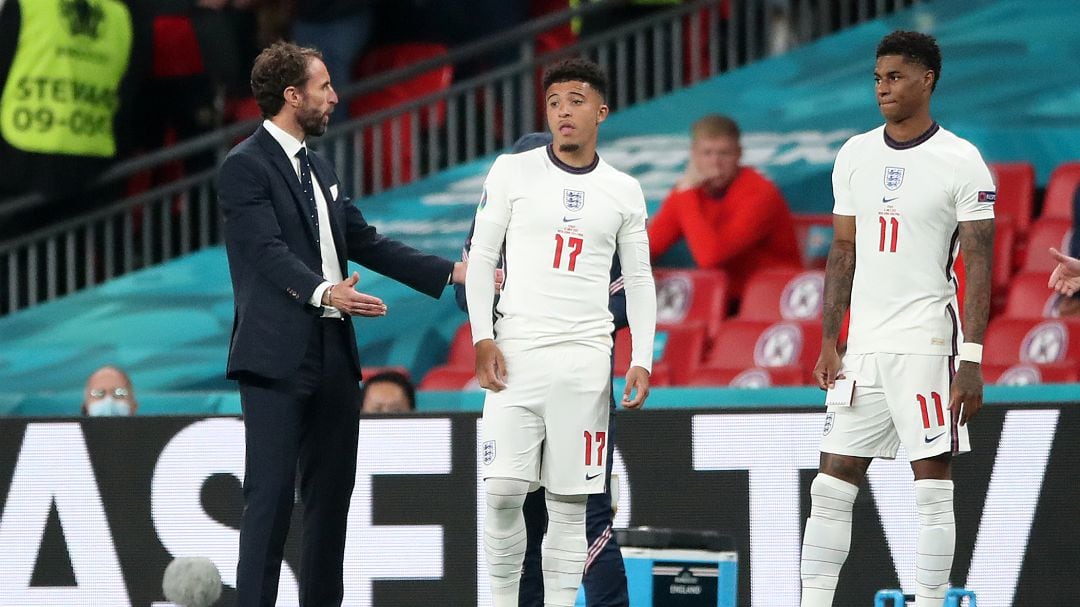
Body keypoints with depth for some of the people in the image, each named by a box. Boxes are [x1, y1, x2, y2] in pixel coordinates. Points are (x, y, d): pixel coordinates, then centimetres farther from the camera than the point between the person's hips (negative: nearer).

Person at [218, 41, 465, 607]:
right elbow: (269, 251, -19)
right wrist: (324, 292, -35)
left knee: (331, 496, 9)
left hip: (333, 358, 9)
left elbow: (366, 242, 21)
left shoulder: (318, 168, 20)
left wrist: (450, 272, 17)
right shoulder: (245, 166, -8)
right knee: (271, 496, -10)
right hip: (278, 359, -8)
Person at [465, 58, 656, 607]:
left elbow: (639, 280, 13)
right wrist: (482, 338, -6)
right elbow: (481, 257, 4)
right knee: (503, 491, -9)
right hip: (517, 351, -1)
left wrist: (642, 360, 3)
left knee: (569, 502, 1)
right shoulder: (513, 171, 4)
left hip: (586, 358, 1)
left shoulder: (624, 191, 10)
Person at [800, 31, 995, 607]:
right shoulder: (854, 155, 10)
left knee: (933, 489, -3)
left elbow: (978, 266, -7)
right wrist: (828, 344, 8)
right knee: (831, 486, 5)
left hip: (927, 343, -5)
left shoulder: (960, 161, -6)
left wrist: (971, 361, -14)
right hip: (863, 345, 5)